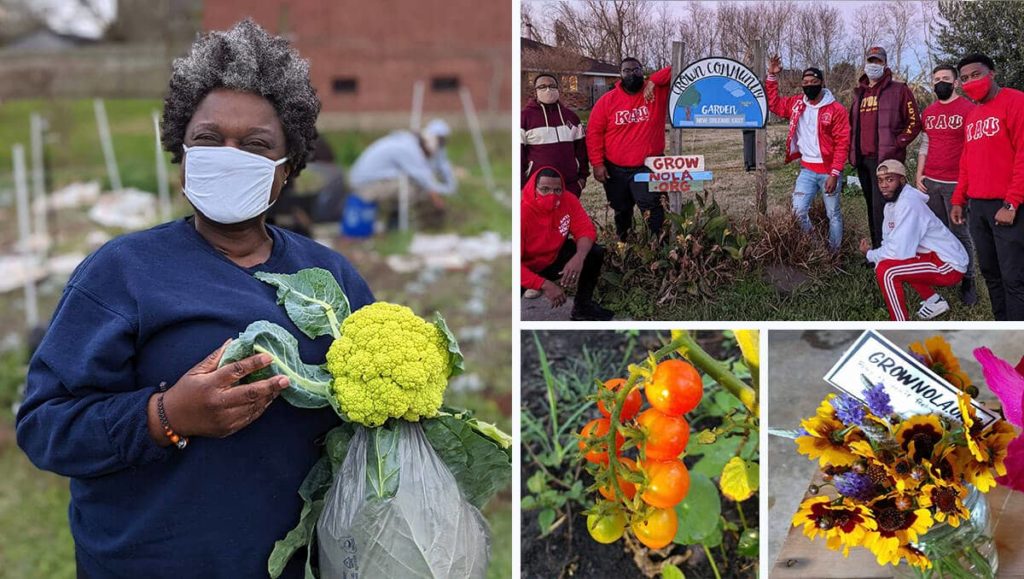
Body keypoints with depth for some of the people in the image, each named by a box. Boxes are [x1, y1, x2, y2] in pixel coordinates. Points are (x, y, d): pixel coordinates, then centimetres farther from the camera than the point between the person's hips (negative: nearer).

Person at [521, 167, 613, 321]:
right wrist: (544, 285, -40)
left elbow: (585, 229, -11)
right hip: (527, 267, -6)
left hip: (553, 258, 6)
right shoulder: (522, 213, -33)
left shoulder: (568, 201, -17)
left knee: (595, 253, -9)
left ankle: (583, 306, 11)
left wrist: (579, 257, -34)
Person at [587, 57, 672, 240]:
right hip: (615, 169, 2)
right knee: (621, 212, 19)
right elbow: (594, 133, -2)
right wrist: (597, 163, -8)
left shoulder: (656, 92, -2)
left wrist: (654, 81, -22)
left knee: (652, 209, -15)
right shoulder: (607, 100, -2)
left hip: (648, 167, -2)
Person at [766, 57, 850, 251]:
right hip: (807, 170, 4)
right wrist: (772, 77, 6)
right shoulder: (796, 104, 5)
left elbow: (842, 143, -11)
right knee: (798, 211, -4)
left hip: (829, 171, -4)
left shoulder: (836, 109, -9)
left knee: (834, 214, 7)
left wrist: (834, 173, -16)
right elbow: (773, 104, 18)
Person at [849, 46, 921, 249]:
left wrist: (896, 145, -11)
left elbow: (914, 122, -4)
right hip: (862, 159, 7)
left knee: (880, 207, -14)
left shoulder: (898, 91, 0)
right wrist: (853, 150, 16)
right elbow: (852, 124, 29)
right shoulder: (860, 94, 19)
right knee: (871, 207, 11)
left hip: (885, 159, -7)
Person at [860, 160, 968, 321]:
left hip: (949, 266, -10)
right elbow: (890, 242, 10)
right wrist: (876, 254, -11)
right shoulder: (892, 202, 7)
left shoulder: (908, 204, -23)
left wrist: (870, 254, -11)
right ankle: (935, 301, 22)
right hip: (935, 256, 10)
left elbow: (900, 251, -27)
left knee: (885, 270, -22)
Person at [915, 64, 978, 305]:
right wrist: (919, 174, 10)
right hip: (930, 182, 5)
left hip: (956, 183, -5)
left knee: (959, 232, -2)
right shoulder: (928, 113, 12)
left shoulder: (969, 109, -6)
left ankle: (967, 281, 5)